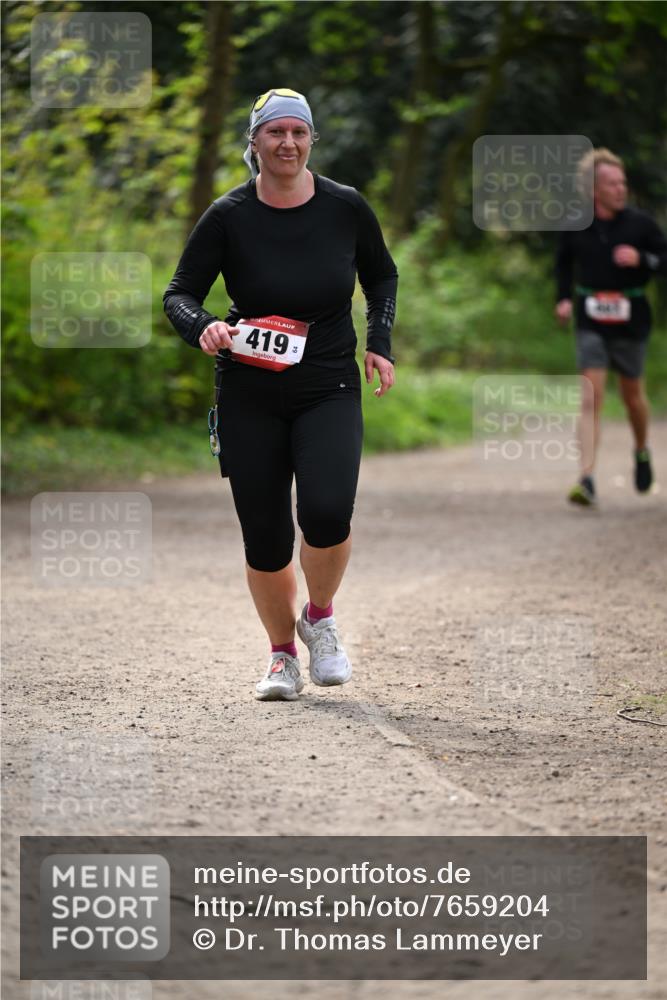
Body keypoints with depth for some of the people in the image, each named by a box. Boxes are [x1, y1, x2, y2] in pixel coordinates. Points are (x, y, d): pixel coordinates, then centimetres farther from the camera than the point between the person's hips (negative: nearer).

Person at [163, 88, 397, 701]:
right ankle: (282, 655, 24)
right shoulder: (230, 215, -5)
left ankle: (320, 619, 8)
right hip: (250, 396, 0)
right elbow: (179, 293, -1)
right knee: (265, 536, 1)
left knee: (327, 511, -22)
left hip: (330, 391, 0)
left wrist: (380, 343, 5)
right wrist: (203, 327, -22)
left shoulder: (346, 207, -1)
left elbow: (382, 276, 16)